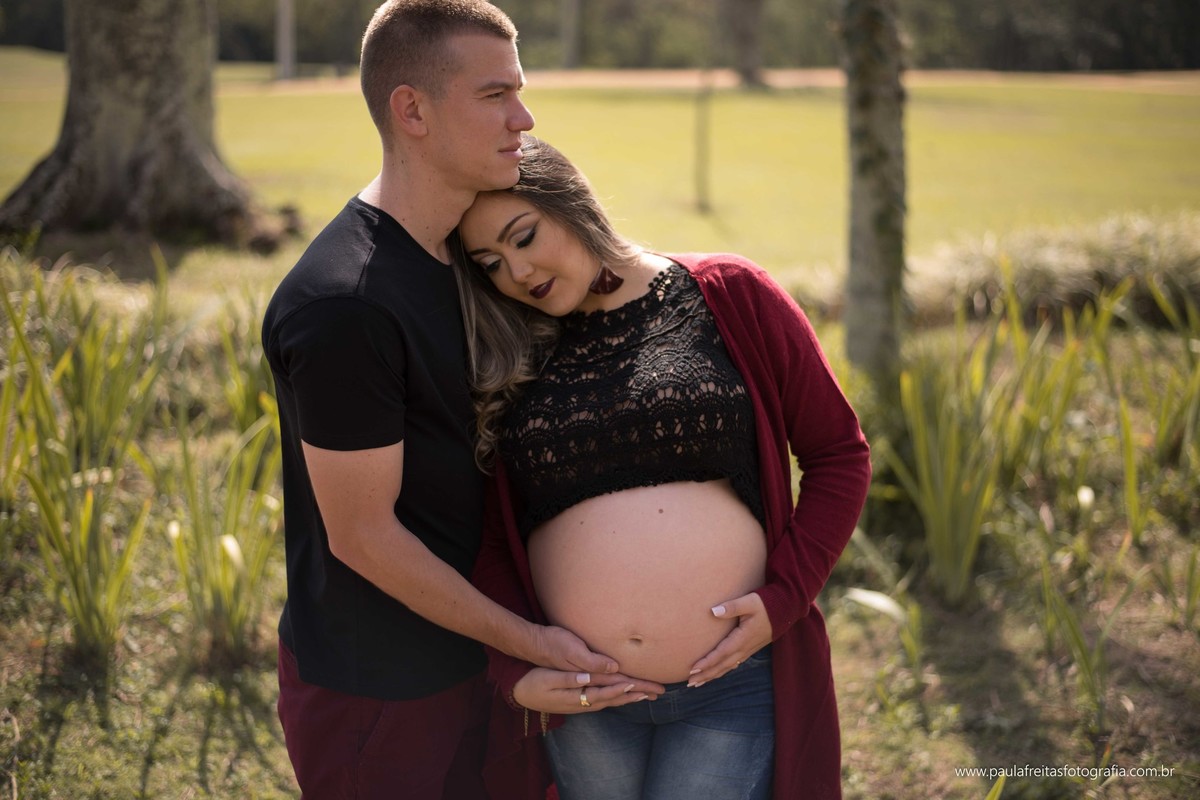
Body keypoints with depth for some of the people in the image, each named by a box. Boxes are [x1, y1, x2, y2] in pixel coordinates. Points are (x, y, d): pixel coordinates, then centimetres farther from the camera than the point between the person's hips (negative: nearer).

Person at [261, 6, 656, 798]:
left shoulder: (457, 252, 4)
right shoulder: (344, 308, -26)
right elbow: (362, 535, -21)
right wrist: (527, 640, -15)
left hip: (465, 663, 8)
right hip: (375, 696, -8)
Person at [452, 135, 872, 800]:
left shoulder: (731, 297, -2)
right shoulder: (501, 363, 5)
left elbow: (838, 454, 1)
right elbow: (490, 539, 8)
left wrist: (785, 597, -9)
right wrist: (512, 671, -5)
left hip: (733, 681, -2)